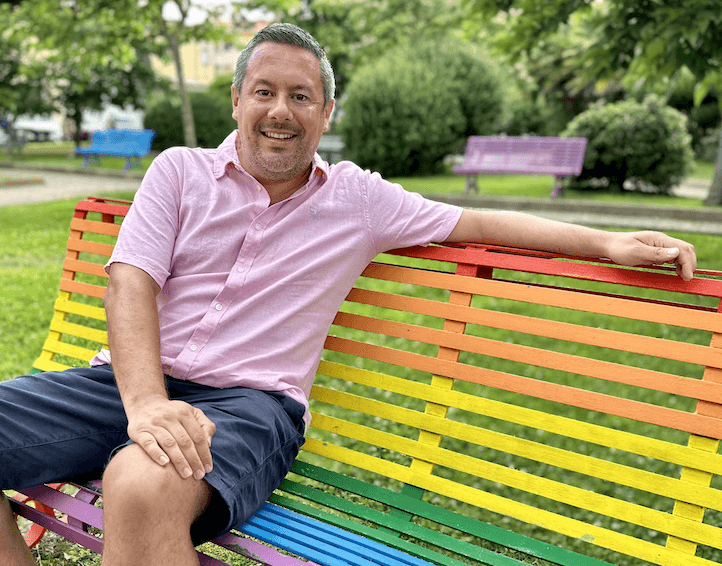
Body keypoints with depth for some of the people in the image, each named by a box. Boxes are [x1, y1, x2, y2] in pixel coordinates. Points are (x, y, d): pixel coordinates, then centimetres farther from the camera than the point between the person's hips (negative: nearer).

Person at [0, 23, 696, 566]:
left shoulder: (359, 199, 9)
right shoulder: (180, 170, 8)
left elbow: (478, 223, 13)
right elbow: (131, 282, -4)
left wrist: (609, 243, 4)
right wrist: (146, 403, -22)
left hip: (249, 401, -2)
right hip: (130, 380, 3)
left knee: (144, 486, -37)